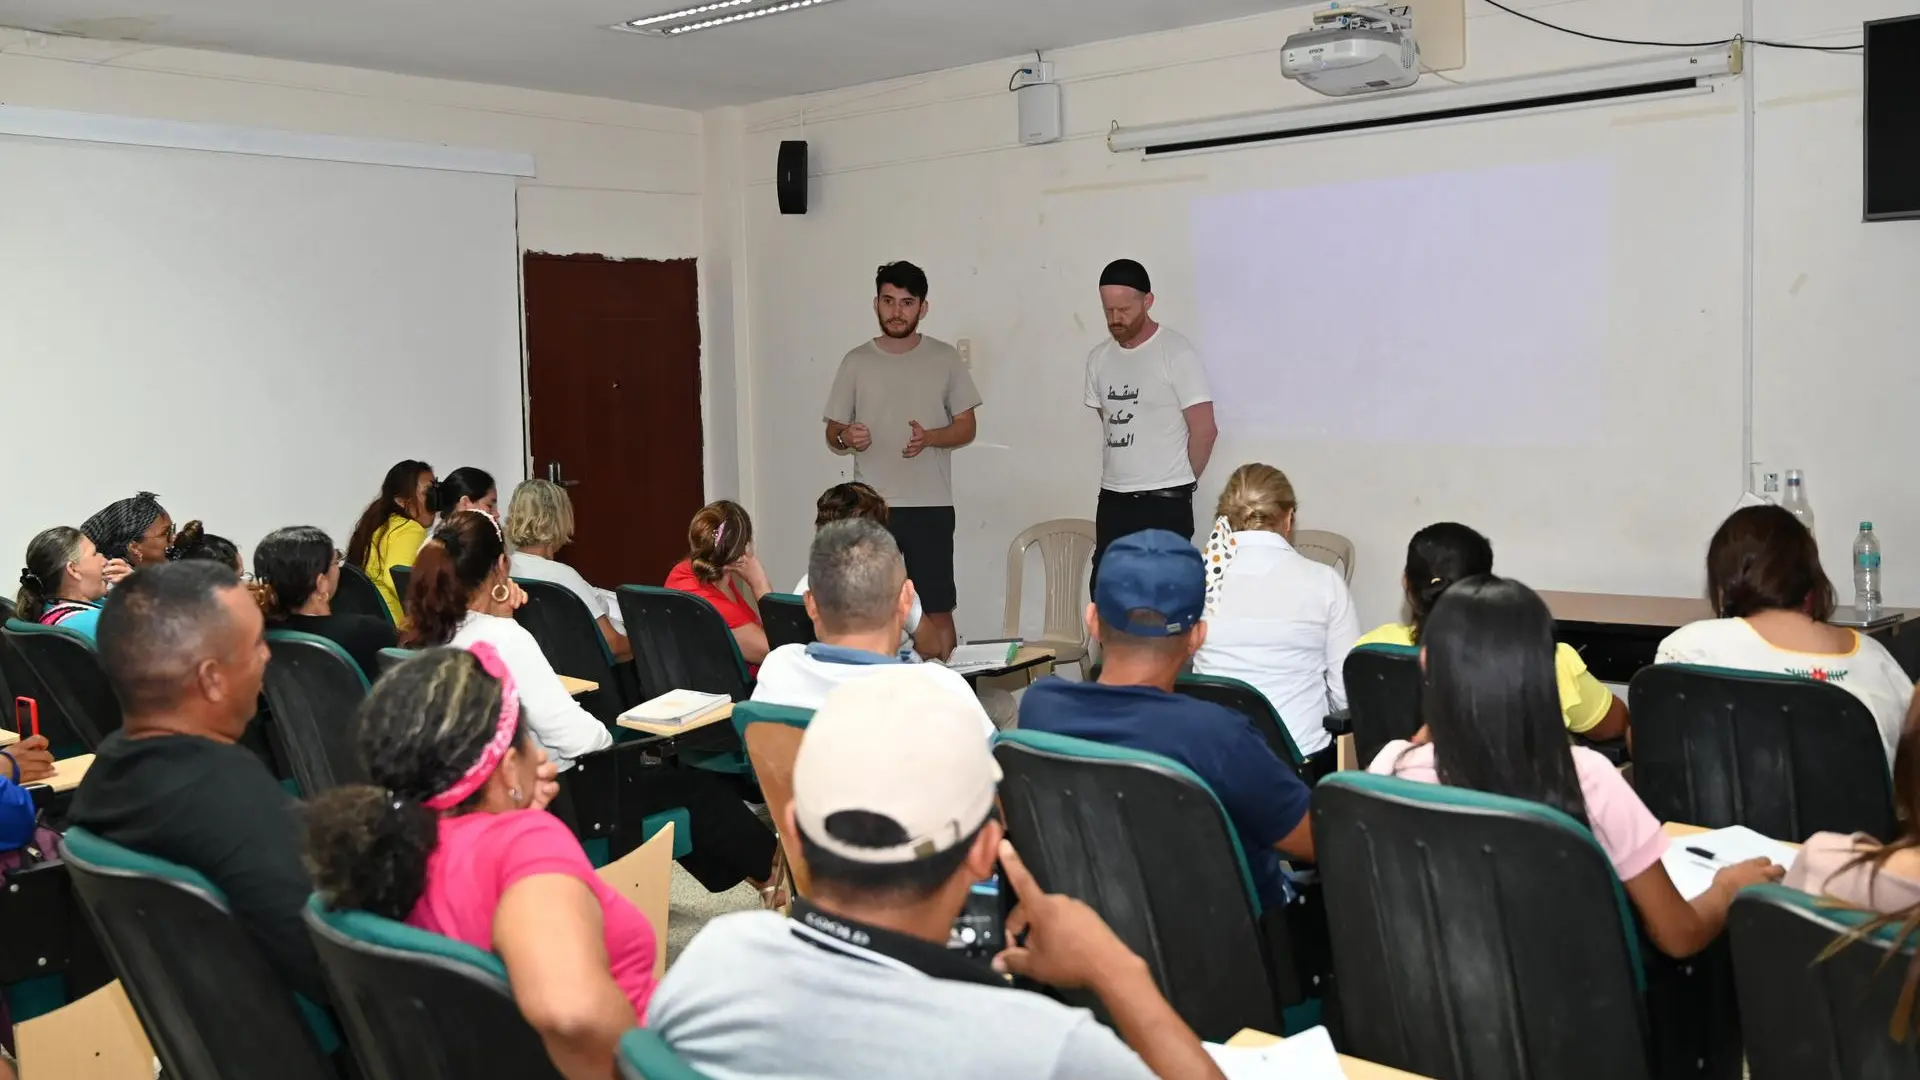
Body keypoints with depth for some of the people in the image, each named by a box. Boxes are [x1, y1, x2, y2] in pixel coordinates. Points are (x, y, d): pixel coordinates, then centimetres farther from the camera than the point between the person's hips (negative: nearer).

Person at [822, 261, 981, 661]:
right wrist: (845, 438, -15)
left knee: (937, 610, 1)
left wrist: (929, 437, -16)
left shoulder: (945, 359, 3)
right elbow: (832, 432, 8)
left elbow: (966, 428, 4)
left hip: (930, 506, -1)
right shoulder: (856, 362, 5)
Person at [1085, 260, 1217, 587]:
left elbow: (1204, 430, -10)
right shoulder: (1099, 358, 9)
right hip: (1112, 501, 7)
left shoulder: (1176, 353, -11)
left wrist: (1180, 483, 1)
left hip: (1164, 503, -6)